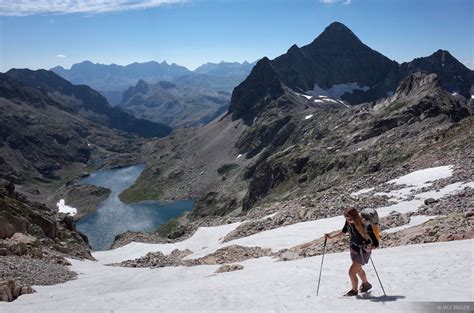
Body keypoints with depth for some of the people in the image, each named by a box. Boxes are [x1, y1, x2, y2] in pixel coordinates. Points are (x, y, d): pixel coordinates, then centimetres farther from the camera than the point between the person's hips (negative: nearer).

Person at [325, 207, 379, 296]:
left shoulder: (366, 226, -34)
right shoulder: (348, 222, -16)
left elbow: (376, 243, -29)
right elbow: (343, 232, 6)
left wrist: (370, 248, -49)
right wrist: (331, 237, 3)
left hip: (363, 251, -7)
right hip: (353, 248, 7)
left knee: (351, 272, -4)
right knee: (358, 269, 26)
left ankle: (354, 290, 24)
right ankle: (366, 284, 54)